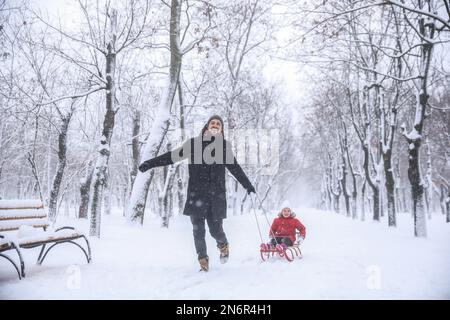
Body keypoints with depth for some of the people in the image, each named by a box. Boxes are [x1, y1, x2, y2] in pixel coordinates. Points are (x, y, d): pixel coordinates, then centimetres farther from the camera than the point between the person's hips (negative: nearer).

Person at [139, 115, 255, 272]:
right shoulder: (194, 143, 5)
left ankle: (223, 245, 34)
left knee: (216, 230, 0)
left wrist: (248, 185, 23)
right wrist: (150, 163, 0)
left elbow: (235, 167, 18)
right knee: (198, 230, 0)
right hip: (196, 194, 0)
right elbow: (172, 156, 5)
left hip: (216, 195, 1)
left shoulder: (224, 145, 10)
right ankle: (203, 259, 22)